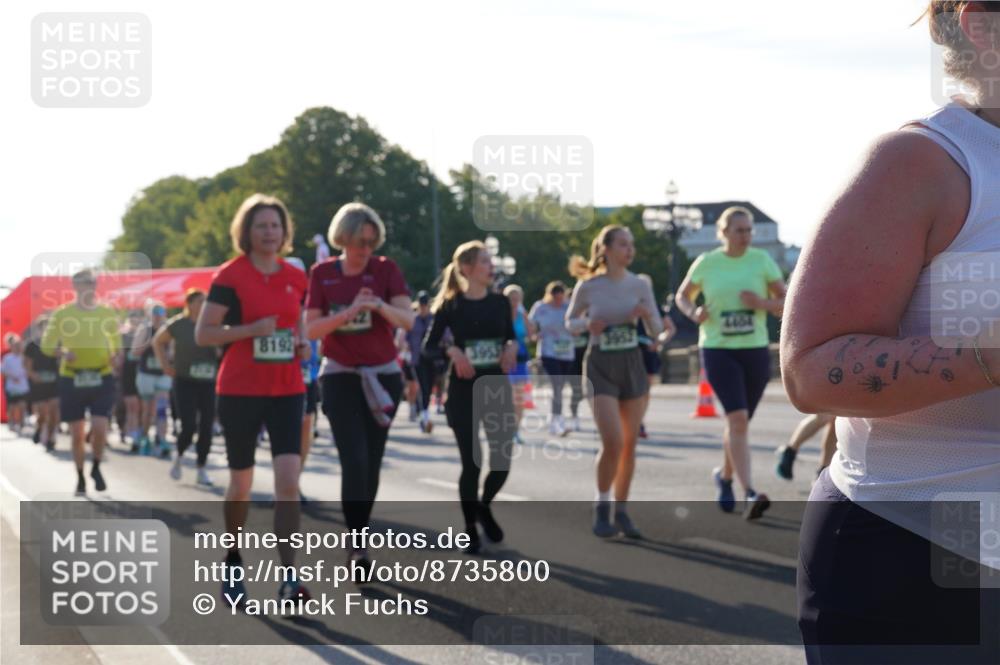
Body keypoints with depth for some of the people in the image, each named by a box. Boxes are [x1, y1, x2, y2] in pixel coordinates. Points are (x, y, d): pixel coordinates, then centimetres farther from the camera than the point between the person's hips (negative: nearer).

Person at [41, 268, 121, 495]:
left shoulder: (108, 313, 5)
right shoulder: (62, 314, 0)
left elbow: (116, 343, 15)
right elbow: (46, 344, 4)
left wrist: (117, 357, -7)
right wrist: (62, 352, -17)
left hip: (101, 379, 0)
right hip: (71, 380, 0)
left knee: (100, 428, -14)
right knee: (77, 434, 5)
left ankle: (96, 468, 13)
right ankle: (80, 478, 23)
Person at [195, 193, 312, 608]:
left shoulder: (295, 278, 8)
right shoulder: (230, 276, -6)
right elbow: (202, 334, -6)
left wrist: (302, 342, 1)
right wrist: (251, 330, -19)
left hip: (287, 390, 3)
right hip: (240, 390, -3)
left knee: (288, 480, -11)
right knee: (241, 483, 8)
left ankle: (288, 577, -12)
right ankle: (232, 567, 29)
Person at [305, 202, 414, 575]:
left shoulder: (386, 269, -2)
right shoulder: (322, 274, -1)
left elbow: (407, 320, -13)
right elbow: (311, 329, -7)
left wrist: (381, 306, -34)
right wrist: (350, 311, -22)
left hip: (382, 376, 1)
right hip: (340, 376, -1)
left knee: (372, 463, 5)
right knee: (354, 461, -15)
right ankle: (358, 548, -15)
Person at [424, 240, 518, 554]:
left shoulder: (500, 301, 5)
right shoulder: (451, 305, -5)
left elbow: (511, 336, 15)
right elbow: (429, 346, -5)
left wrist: (511, 347, -8)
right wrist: (452, 352, -23)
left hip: (497, 386, 3)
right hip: (463, 389, -3)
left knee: (503, 460, -1)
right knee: (471, 462, -3)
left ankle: (484, 506, 29)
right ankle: (470, 529, 11)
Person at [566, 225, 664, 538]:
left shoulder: (639, 285, 1)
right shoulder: (588, 286, -6)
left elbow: (657, 330, 5)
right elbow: (570, 321, 7)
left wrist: (647, 315, -17)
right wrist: (587, 324, -14)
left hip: (632, 364, 3)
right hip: (601, 366, -3)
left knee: (629, 444, 6)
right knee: (613, 442, -14)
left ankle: (621, 511, 18)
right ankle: (602, 507, 5)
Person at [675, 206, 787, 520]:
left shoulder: (762, 260, 1)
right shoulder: (706, 263, 0)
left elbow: (787, 304, 3)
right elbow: (683, 296, 16)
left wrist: (762, 302, -17)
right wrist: (694, 313, -6)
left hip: (755, 351, 2)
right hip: (718, 351, -2)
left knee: (739, 421, 13)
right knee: (738, 417, -18)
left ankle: (725, 475, 41)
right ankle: (750, 494, -24)